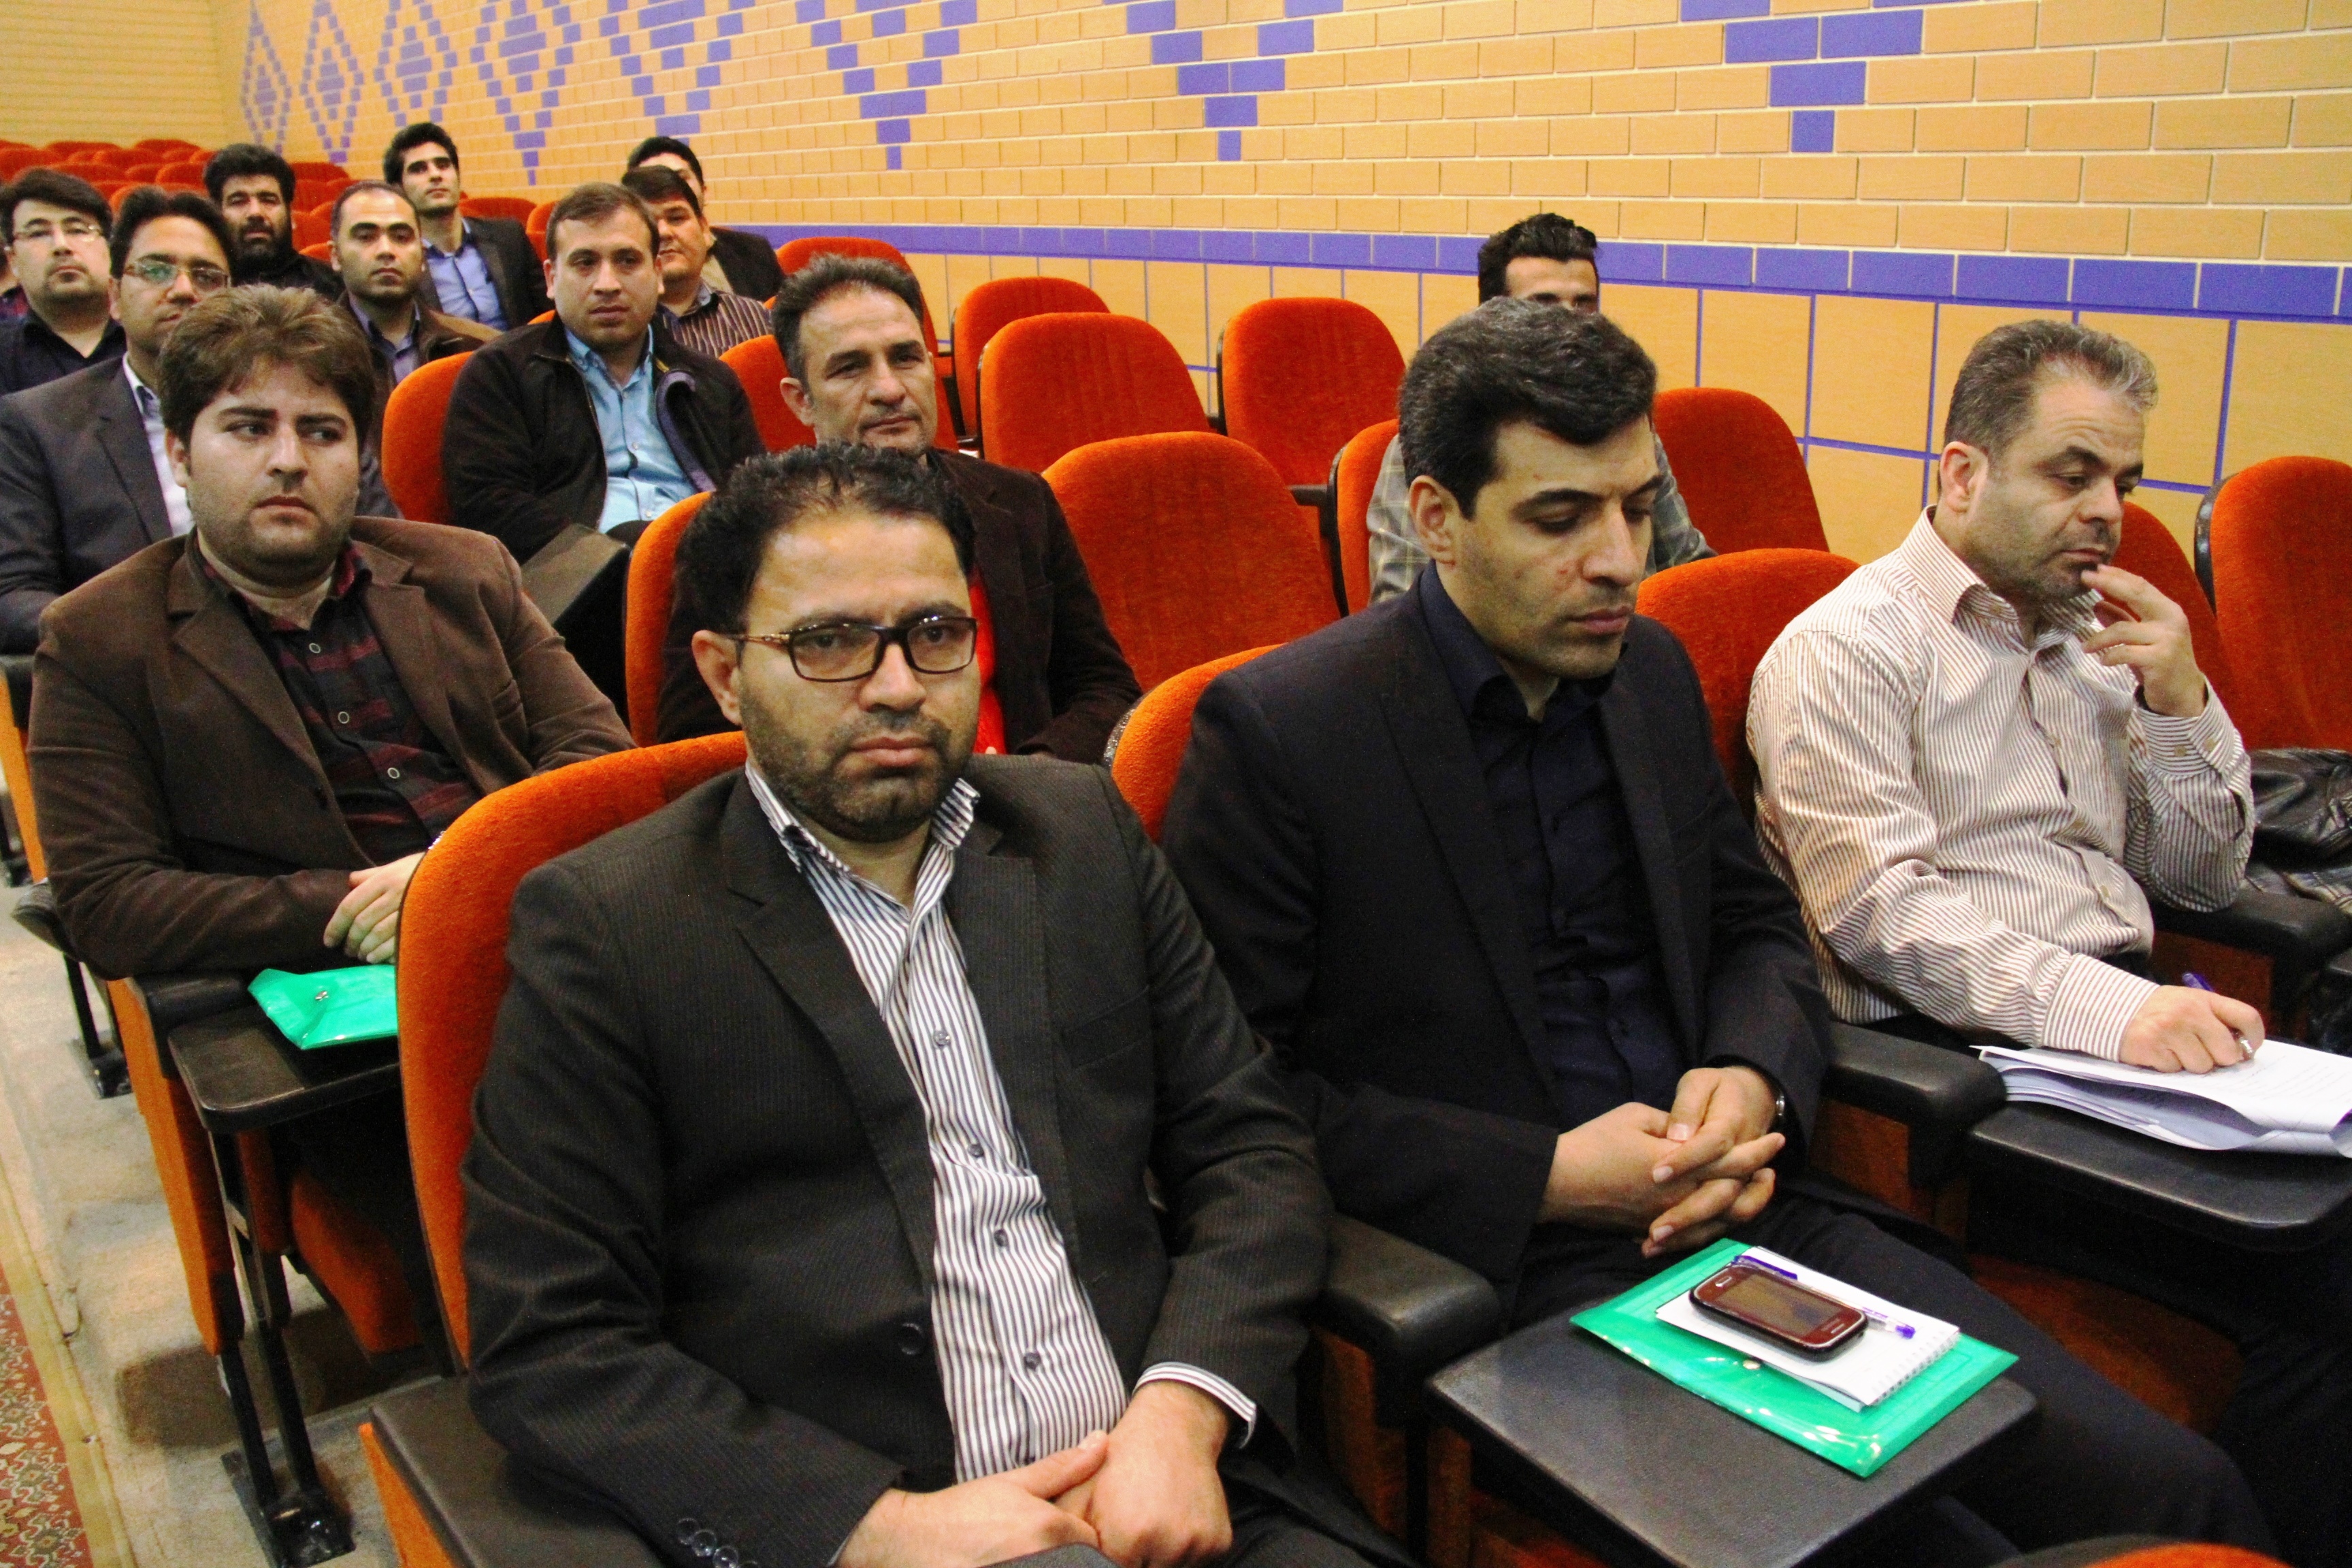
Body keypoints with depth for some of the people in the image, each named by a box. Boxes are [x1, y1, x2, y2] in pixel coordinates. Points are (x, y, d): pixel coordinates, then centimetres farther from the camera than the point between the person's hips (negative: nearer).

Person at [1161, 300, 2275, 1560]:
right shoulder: (1274, 732, -11)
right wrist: (1545, 1178, -16)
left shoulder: (1652, 672, 10)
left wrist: (1755, 1080, -3)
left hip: (1737, 1211, 6)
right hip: (1508, 1267, -6)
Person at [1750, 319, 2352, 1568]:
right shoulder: (1845, 649, -2)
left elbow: (2202, 881, 22)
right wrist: (2105, 1010, -27)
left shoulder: (2096, 642, 21)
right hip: (1956, 1056, -7)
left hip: (2129, 1023, 7)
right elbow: (1882, 913, -15)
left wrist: (2181, 703, 6)